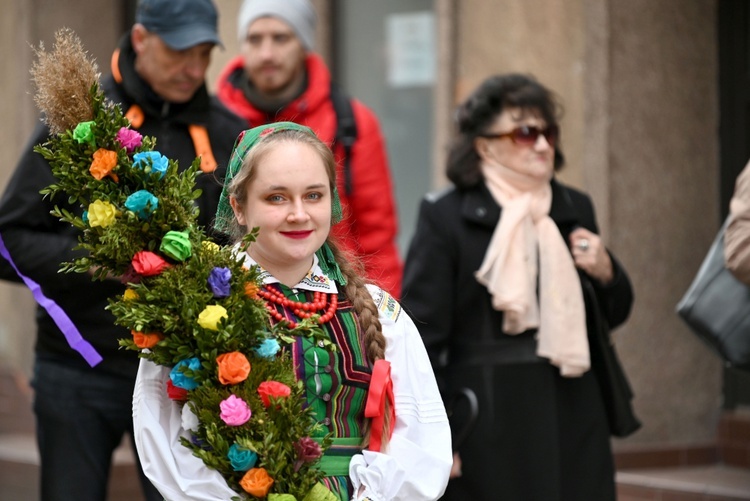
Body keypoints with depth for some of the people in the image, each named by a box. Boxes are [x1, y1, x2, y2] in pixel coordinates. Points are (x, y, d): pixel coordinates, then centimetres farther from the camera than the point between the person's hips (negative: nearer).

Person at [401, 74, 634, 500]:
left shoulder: (575, 209, 11)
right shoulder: (445, 217, -5)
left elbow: (613, 315, 21)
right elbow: (422, 334, -7)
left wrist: (605, 273, -2)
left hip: (573, 418, 5)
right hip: (487, 425, -5)